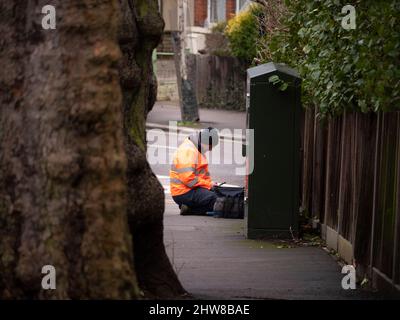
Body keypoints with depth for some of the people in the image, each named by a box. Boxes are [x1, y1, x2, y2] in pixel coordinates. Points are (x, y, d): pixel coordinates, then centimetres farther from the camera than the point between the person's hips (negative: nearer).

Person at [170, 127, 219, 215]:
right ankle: (189, 209, -15)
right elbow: (188, 178, -24)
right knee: (215, 199, -24)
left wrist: (210, 183, 4)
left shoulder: (199, 150, 18)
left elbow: (204, 173, 25)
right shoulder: (188, 150, -16)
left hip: (193, 188, 11)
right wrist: (208, 184, -16)